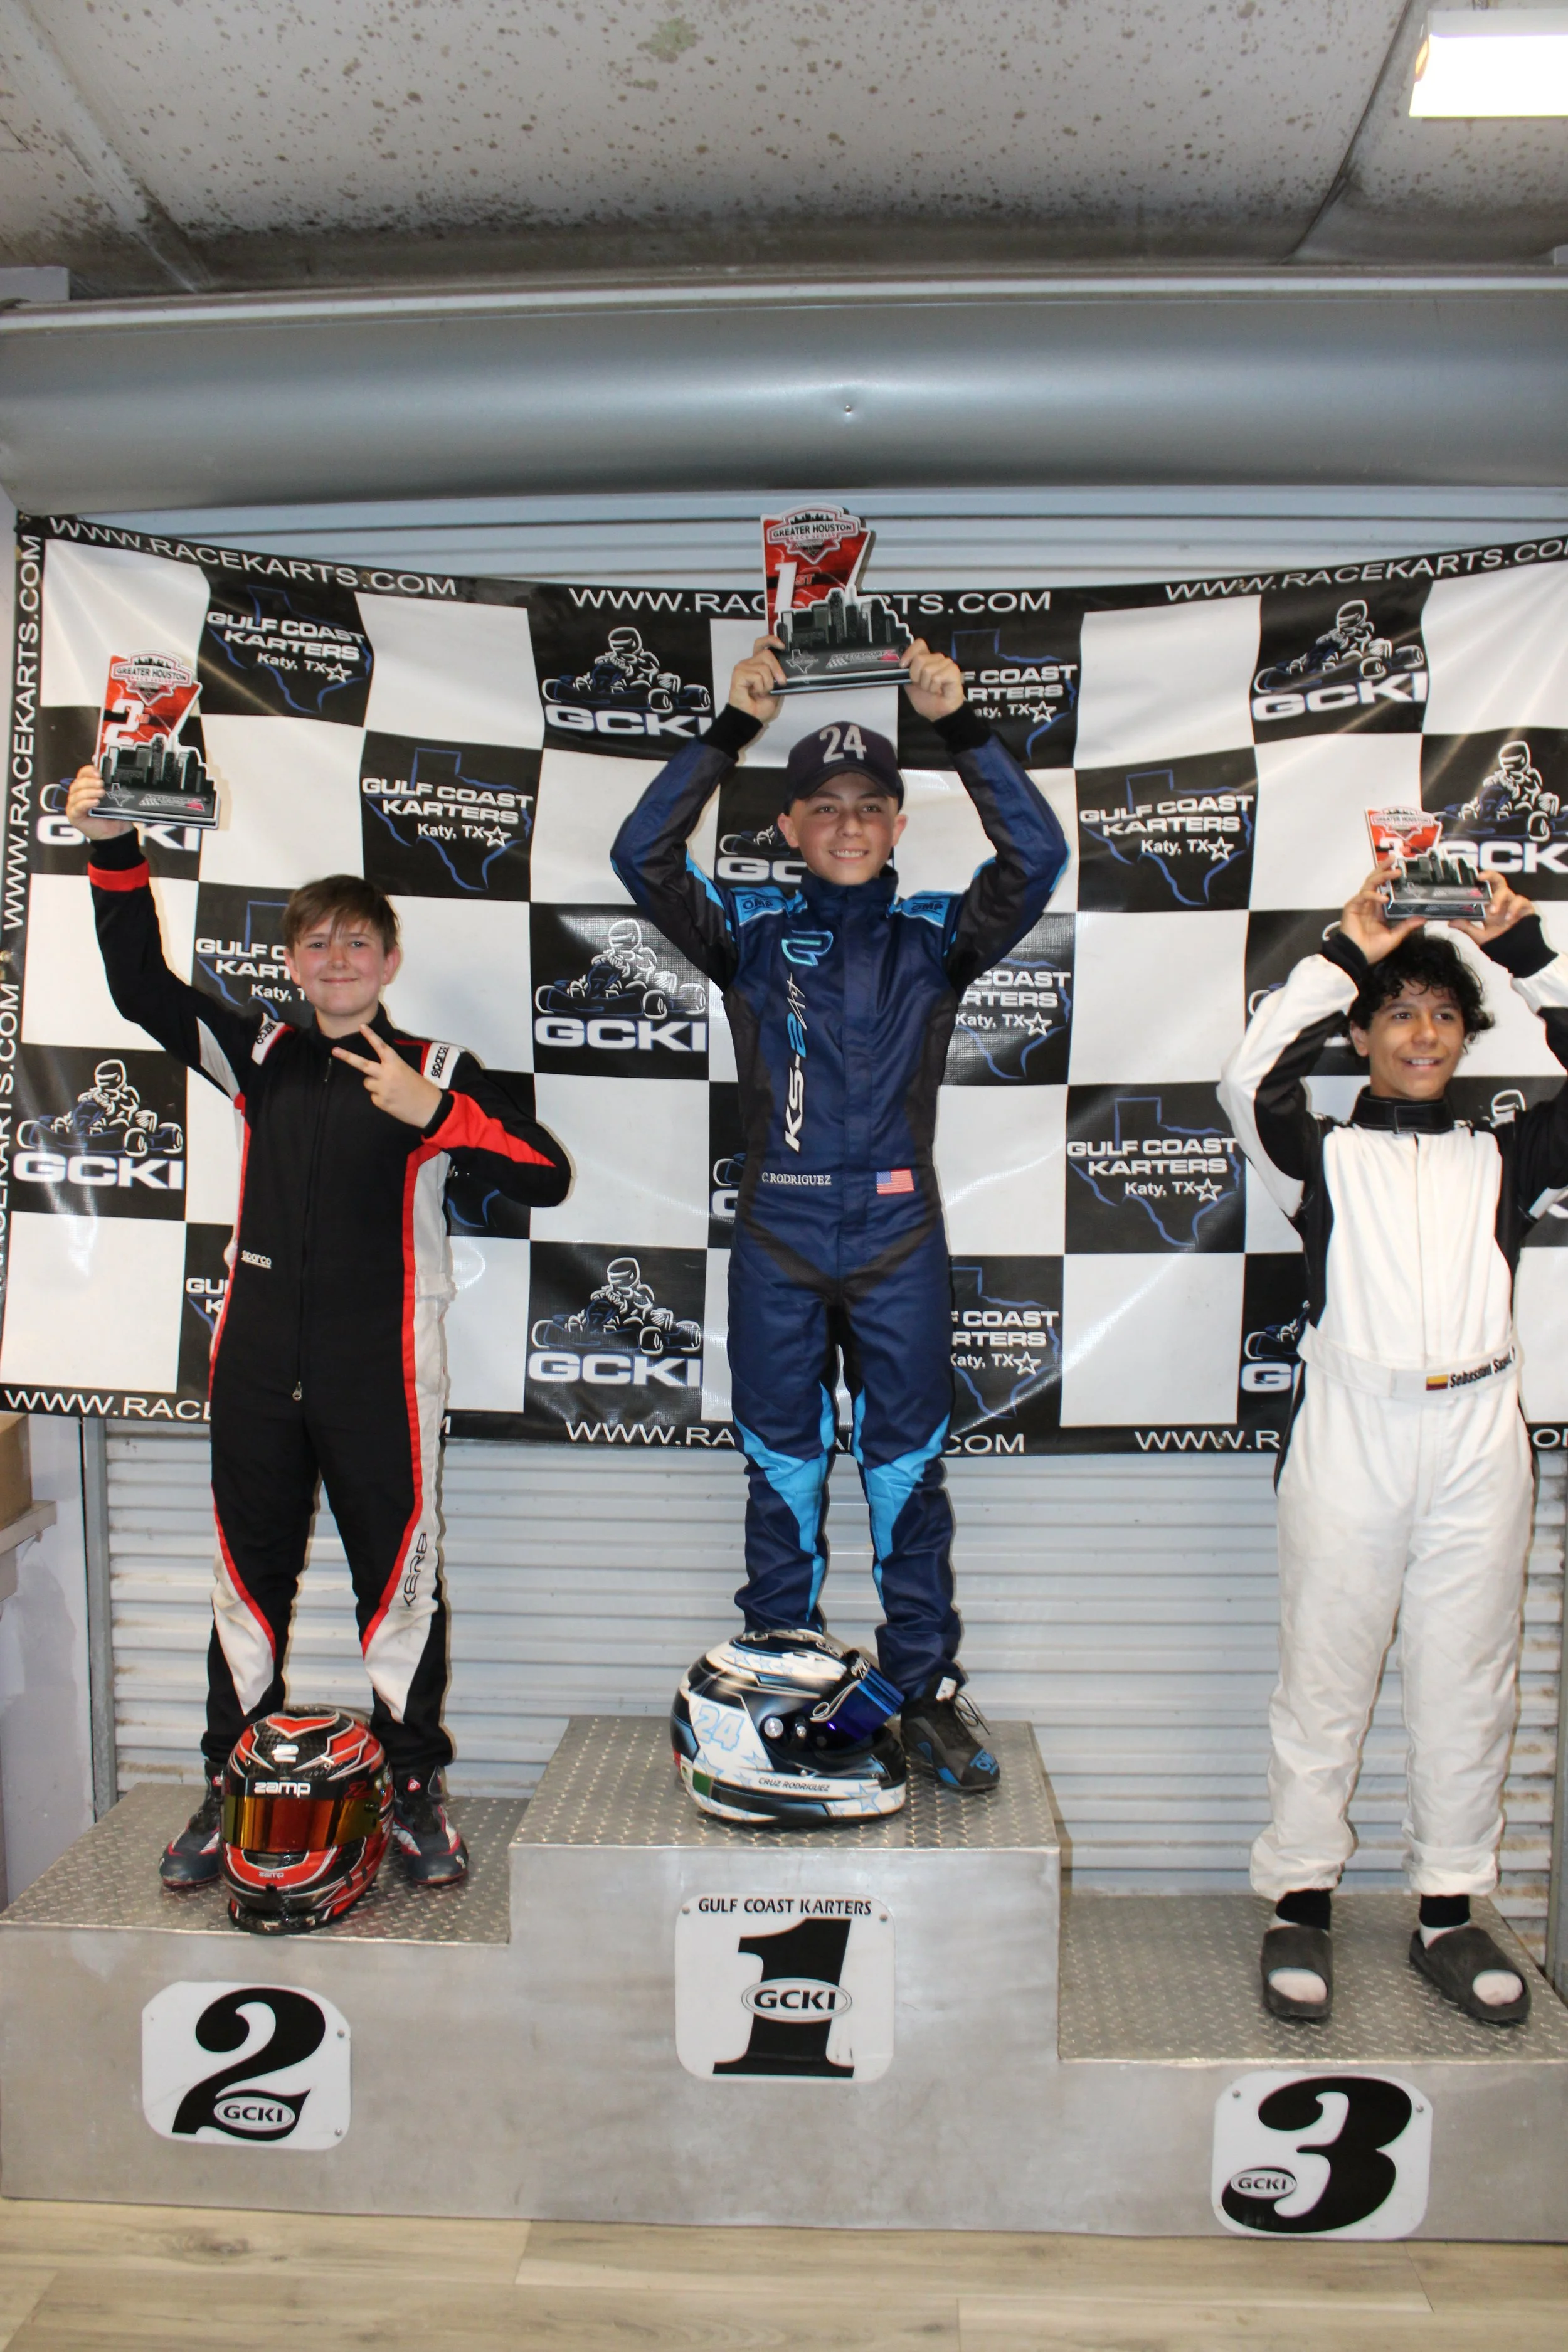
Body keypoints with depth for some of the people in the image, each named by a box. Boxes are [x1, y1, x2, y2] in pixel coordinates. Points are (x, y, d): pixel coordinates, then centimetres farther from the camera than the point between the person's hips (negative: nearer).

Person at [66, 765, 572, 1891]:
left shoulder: (438, 1071, 0)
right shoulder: (260, 1057, 10)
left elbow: (546, 1176, -8)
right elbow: (142, 986, 5)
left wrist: (435, 1113, -19)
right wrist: (115, 851, -6)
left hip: (381, 1373, -3)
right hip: (257, 1368, 4)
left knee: (399, 1580, 6)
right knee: (249, 1578, 13)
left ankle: (416, 1788, 23)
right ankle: (233, 1786, 29)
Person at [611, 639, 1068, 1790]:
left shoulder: (937, 934, 5)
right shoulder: (751, 928, 4)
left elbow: (1037, 856, -7)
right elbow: (643, 855, -7)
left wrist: (962, 726, -11)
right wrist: (733, 728, -11)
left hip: (900, 1239, 0)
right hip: (778, 1240, 0)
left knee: (908, 1473, 8)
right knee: (783, 1471, 11)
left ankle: (929, 1687, 22)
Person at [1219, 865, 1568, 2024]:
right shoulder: (1326, 1157, 8)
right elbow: (1253, 1082, -10)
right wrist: (1346, 956, -5)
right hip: (1352, 1433, -2)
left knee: (1468, 1687, 8)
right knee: (1325, 1679, 4)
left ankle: (1450, 1911, 22)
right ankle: (1300, 1905, 15)